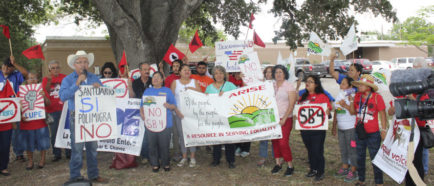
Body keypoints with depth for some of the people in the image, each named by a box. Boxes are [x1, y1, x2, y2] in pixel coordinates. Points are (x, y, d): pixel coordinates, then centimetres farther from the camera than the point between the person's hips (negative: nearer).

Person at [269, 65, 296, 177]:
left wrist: (284, 119, -15)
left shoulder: (289, 86, -4)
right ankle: (278, 163, 22)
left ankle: (290, 166, 5)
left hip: (285, 119, -5)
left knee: (283, 142, -9)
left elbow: (291, 104, -9)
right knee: (274, 141, 8)